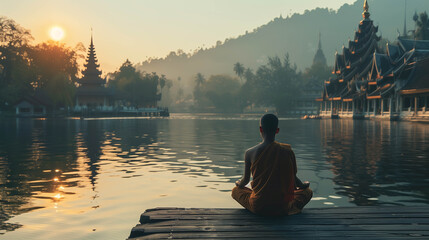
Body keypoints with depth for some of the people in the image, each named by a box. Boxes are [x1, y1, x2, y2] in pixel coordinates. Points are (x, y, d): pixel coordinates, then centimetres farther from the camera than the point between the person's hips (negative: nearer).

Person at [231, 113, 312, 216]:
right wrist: (303, 185, 27)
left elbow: (246, 180, 3)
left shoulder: (250, 153, -10)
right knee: (308, 192, 29)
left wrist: (239, 184, 29)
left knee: (235, 191, 27)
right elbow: (293, 178, 2)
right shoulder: (287, 151, -10)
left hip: (258, 207, -2)